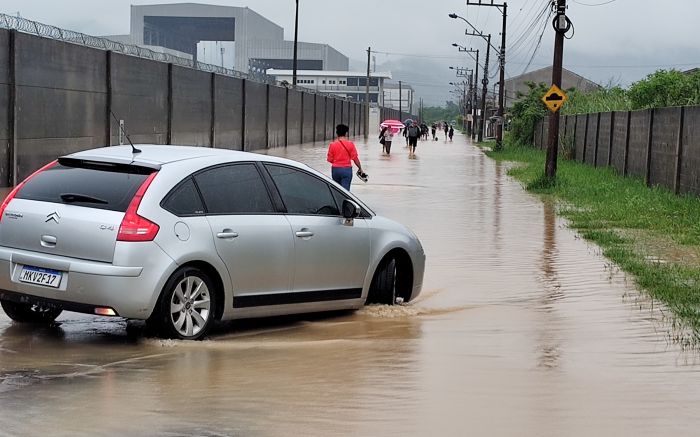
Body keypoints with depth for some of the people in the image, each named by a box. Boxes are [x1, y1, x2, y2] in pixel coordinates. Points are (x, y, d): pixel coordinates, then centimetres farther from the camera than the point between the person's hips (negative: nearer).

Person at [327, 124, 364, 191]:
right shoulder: (350, 144, -6)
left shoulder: (332, 145, -4)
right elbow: (355, 158, -5)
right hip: (347, 169, -2)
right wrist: (360, 168, 7)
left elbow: (330, 159, -2)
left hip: (335, 169, 2)